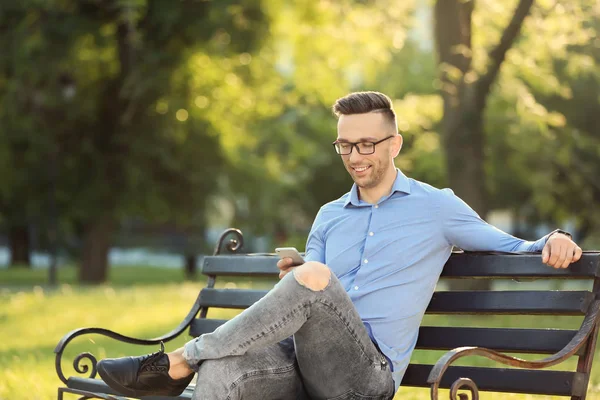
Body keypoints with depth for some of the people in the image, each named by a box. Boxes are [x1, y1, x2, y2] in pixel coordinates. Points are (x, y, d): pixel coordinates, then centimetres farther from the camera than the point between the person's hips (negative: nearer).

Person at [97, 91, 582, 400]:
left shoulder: (436, 207, 11)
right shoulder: (329, 217, 26)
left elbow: (512, 249, 13)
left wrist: (551, 241, -9)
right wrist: (290, 283, 0)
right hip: (308, 361, 4)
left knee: (313, 276, -33)